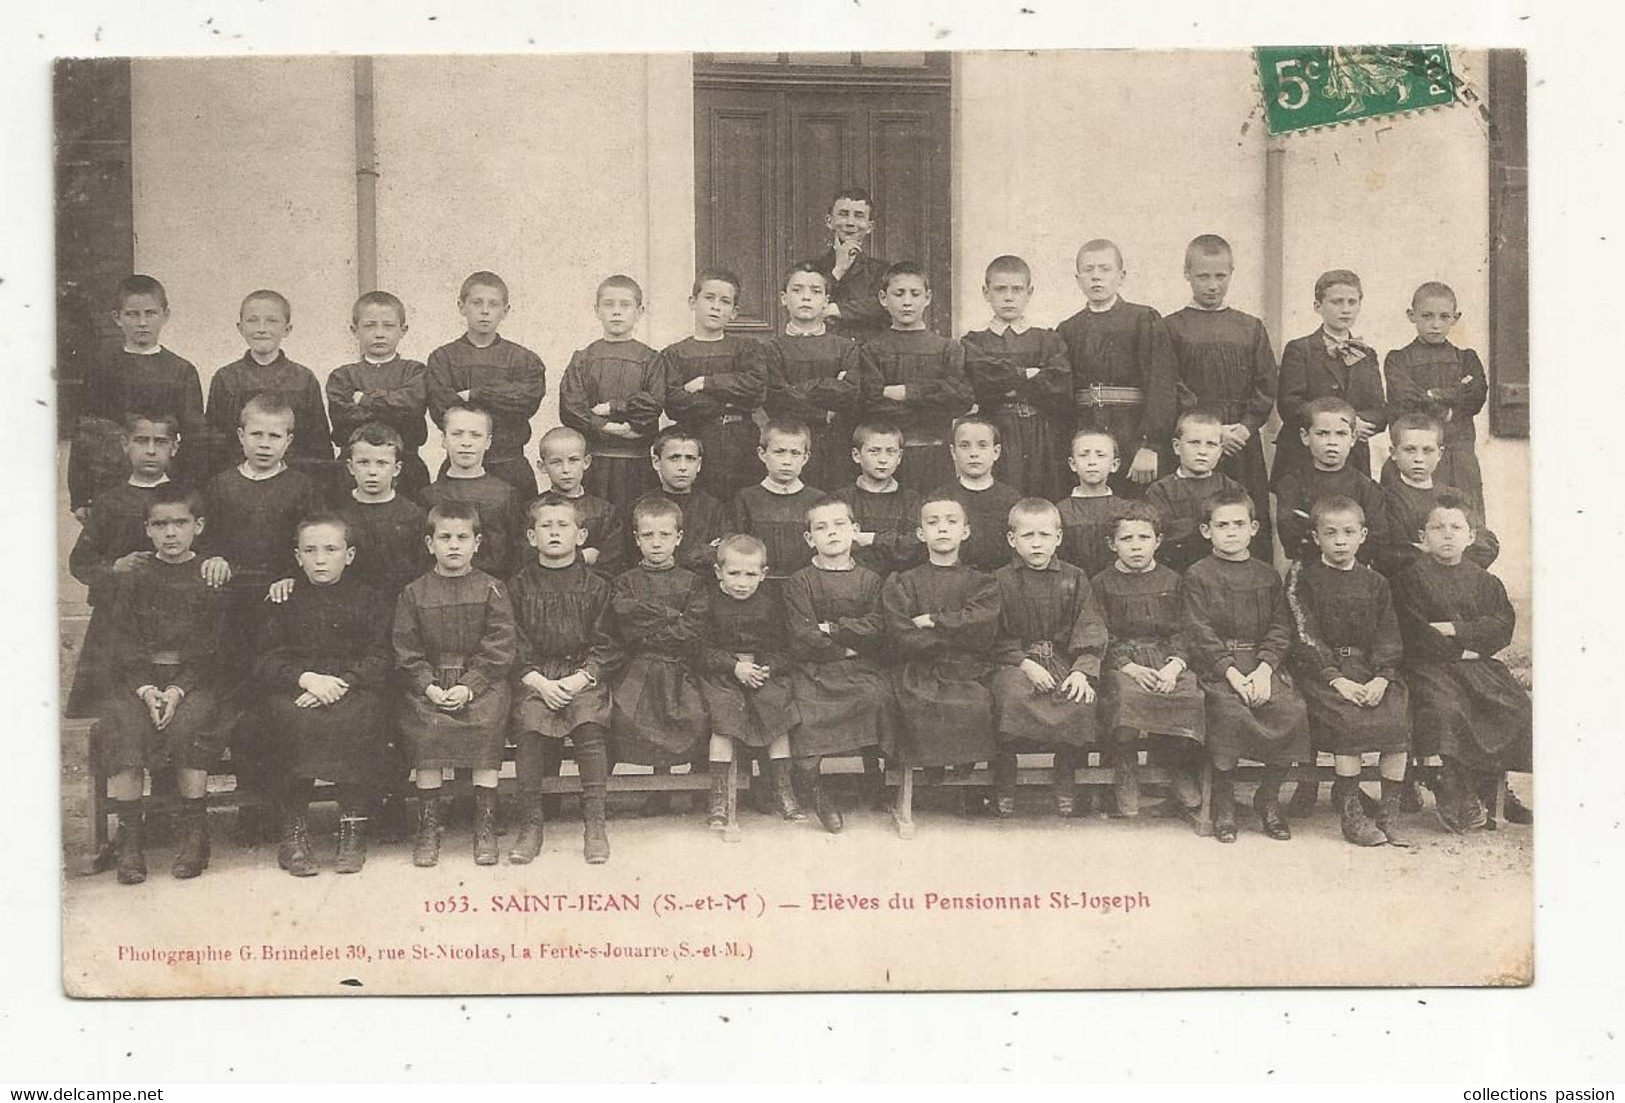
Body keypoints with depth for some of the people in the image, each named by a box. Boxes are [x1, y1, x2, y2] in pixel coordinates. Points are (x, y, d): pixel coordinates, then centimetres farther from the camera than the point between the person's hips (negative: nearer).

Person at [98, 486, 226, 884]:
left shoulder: (211, 579, 6)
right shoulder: (133, 581, 12)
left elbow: (212, 646, -2)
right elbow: (123, 643, 4)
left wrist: (178, 689, -15)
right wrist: (146, 688, -13)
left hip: (196, 679, -2)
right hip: (137, 678, 2)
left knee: (187, 724, -31)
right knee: (123, 727, -27)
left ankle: (195, 831, -20)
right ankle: (128, 837, -20)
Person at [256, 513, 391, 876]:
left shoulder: (366, 598, 11)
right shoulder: (286, 601, 13)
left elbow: (381, 659, 1)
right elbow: (267, 662, 5)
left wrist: (341, 682, -16)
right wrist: (306, 677, -15)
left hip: (354, 687, -1)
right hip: (295, 690, 1)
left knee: (356, 720, -33)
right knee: (299, 721, -32)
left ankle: (353, 823, -23)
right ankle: (294, 830, -23)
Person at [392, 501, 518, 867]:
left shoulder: (491, 590, 4)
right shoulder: (414, 593, 8)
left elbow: (500, 648, -2)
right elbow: (406, 650, 5)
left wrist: (469, 686, -13)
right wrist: (428, 686, -11)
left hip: (481, 681, -1)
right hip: (429, 683, 1)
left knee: (488, 721, -28)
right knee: (425, 727, -26)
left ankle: (485, 824, -16)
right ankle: (428, 825, -14)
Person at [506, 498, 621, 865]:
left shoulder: (595, 586, 8)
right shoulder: (519, 586, 10)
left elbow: (606, 646, 4)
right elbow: (514, 646, 4)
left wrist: (581, 678, -11)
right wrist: (538, 681, -11)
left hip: (584, 674, -1)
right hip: (535, 677, 1)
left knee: (589, 722, -28)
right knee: (529, 723, -27)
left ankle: (594, 823, -19)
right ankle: (531, 824, -17)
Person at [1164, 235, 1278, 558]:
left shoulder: (1251, 328, 13)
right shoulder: (1172, 327, 3)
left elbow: (1267, 385, 8)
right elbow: (1173, 390, -5)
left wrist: (1246, 427, -8)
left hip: (1244, 445, 3)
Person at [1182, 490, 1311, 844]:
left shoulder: (1268, 576, 16)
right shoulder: (1197, 576, 5)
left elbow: (1281, 629, 7)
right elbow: (1200, 633, -4)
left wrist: (1264, 669, -11)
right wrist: (1232, 673, -17)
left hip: (1262, 661, 3)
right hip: (1216, 664, -3)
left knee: (1292, 709, -23)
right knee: (1230, 709, -32)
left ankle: (1268, 795, -1)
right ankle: (1223, 800, -11)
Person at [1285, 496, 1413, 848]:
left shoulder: (1375, 583, 15)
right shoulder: (1302, 577, 2)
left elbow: (1388, 638, 8)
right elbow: (1305, 635, -6)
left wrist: (1381, 678, -11)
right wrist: (1337, 679, -16)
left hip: (1370, 668, 4)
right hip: (1319, 668, -4)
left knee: (1398, 716, -20)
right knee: (1350, 719, -29)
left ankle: (1390, 812, -9)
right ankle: (1350, 813, -19)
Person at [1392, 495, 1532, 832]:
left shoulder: (1483, 581, 14)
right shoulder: (1411, 578, 1)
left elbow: (1503, 625, 1)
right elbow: (1415, 634, -7)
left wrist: (1456, 630, -12)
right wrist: (1458, 652, -10)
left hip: (1479, 664, 5)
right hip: (1430, 666, -4)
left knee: (1517, 709, -14)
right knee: (1448, 709, -30)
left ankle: (1490, 788, 1)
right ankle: (1461, 798, -18)